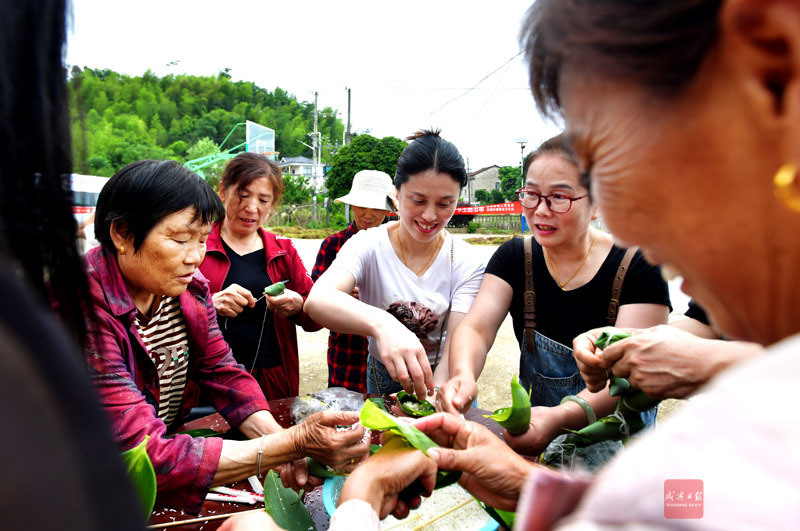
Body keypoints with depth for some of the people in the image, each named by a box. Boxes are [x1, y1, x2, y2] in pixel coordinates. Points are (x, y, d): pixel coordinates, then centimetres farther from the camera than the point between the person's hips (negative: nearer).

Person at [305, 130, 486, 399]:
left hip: (442, 382, 0)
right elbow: (316, 300, -31)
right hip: (383, 380, 1)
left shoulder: (467, 263, -10)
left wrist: (436, 393, -40)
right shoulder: (368, 245, -13)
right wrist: (380, 323, -50)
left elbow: (457, 348, -19)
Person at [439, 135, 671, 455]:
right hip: (534, 429, 2)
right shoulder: (514, 257, 0)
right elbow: (476, 327, -11)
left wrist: (560, 417, -38)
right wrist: (463, 376, -35)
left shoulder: (638, 267, -11)